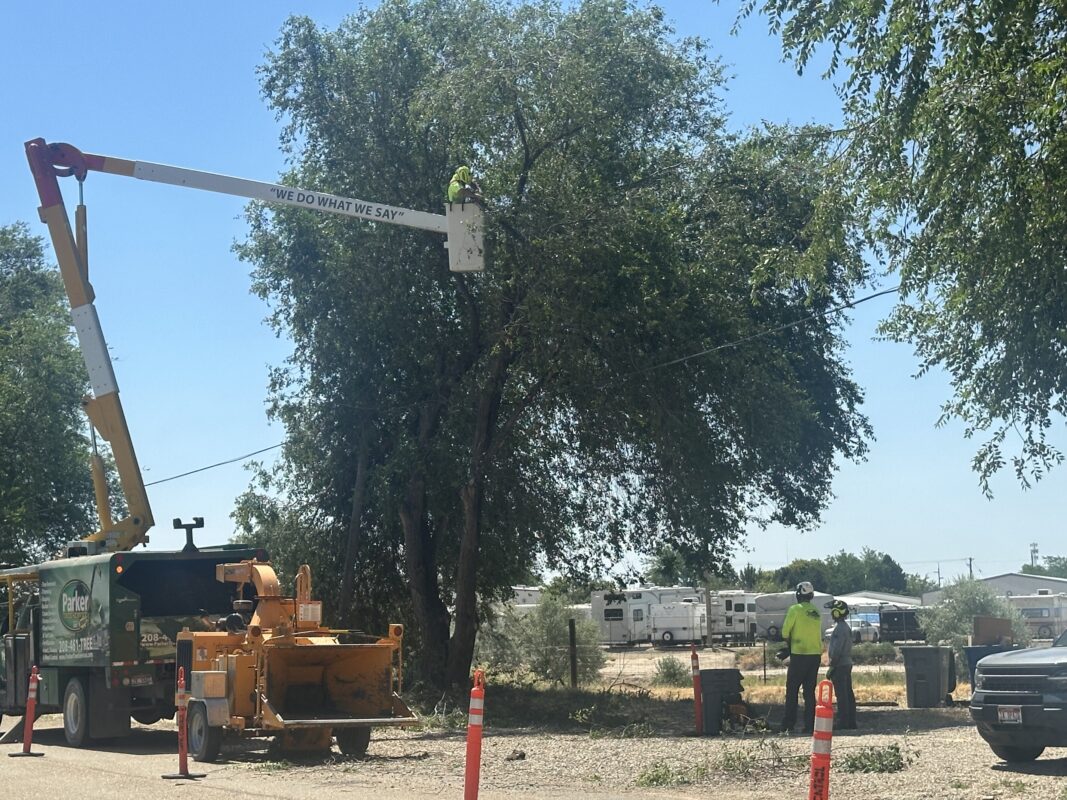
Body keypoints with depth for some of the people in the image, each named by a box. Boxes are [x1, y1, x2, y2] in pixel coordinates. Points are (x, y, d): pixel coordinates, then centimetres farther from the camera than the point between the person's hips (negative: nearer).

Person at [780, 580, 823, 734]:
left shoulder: (795, 609, -8)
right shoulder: (816, 612, 10)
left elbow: (785, 632, -7)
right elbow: (818, 633, 12)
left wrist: (789, 645, 11)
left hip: (799, 654, -5)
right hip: (816, 654, 5)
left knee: (792, 690, 1)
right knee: (809, 691, 10)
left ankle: (788, 725, -2)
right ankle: (810, 725, 7)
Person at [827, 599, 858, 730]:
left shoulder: (840, 628, -16)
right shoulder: (847, 627, 16)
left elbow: (837, 650, -20)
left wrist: (831, 666, -18)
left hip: (840, 665, -10)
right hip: (847, 664, 10)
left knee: (841, 694, -8)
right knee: (848, 693, 11)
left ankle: (842, 722, -8)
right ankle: (851, 722, 14)